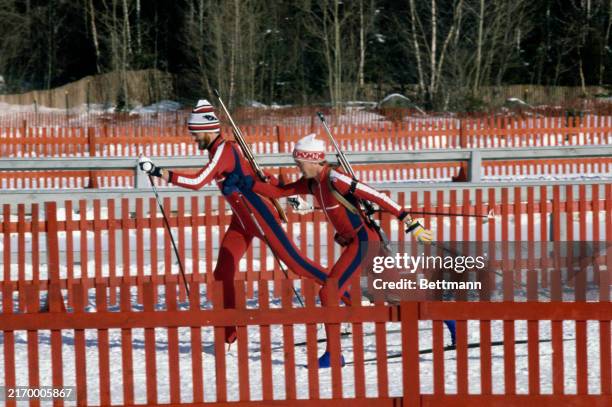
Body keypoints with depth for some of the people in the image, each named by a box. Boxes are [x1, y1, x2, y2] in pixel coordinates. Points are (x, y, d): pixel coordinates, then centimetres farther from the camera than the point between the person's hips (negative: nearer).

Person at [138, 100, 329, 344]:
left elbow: (197, 182, -28)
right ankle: (227, 335, 4)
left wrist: (158, 172, -28)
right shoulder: (217, 150, 11)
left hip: (258, 214, -9)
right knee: (222, 274, 1)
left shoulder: (224, 150, -19)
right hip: (241, 221, 9)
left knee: (293, 261, -4)